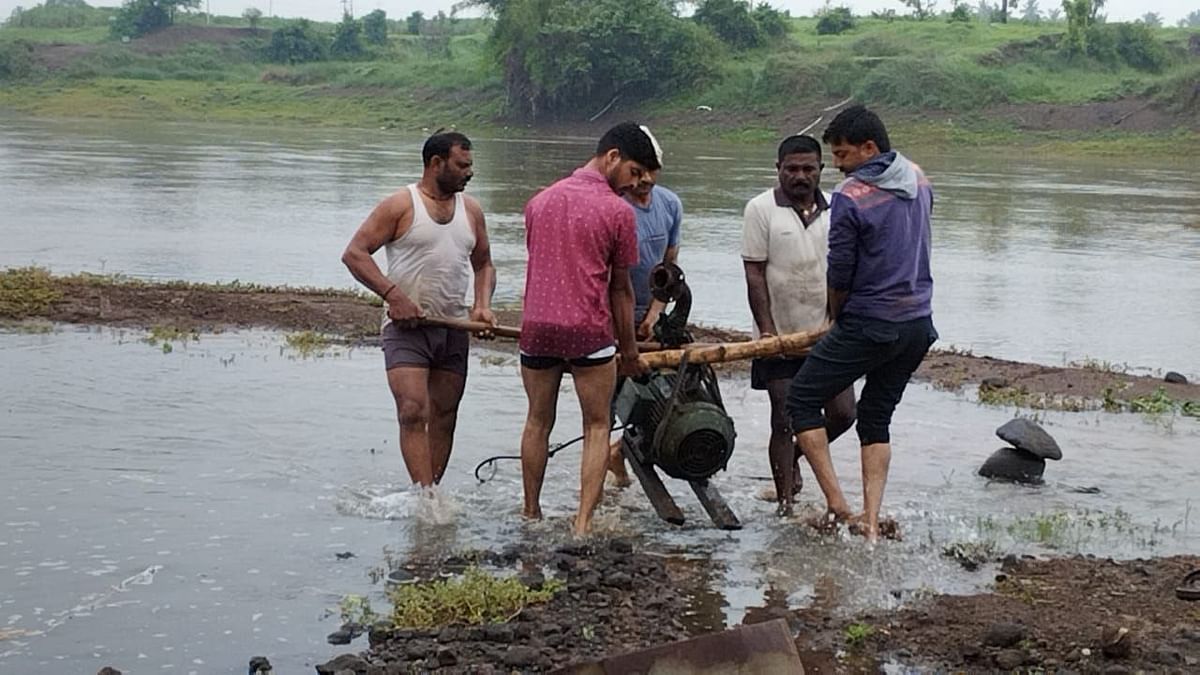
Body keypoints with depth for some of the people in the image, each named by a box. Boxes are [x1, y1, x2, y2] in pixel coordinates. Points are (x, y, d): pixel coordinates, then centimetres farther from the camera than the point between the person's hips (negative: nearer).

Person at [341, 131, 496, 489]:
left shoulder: (471, 210, 12)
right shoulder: (400, 206, -5)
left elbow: (483, 265, 23)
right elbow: (354, 253, -8)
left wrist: (483, 305, 4)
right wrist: (393, 295, -18)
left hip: (453, 328, 6)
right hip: (407, 327, -6)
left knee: (444, 417, 7)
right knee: (413, 412, -16)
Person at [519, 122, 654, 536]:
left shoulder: (539, 201, 11)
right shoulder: (618, 211, -6)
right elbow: (620, 288, 0)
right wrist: (629, 351, 10)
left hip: (537, 326, 5)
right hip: (589, 331, -5)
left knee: (538, 422, 17)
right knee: (597, 427, 6)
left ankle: (531, 515, 23)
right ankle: (584, 523, -2)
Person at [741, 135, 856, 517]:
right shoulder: (762, 209, -4)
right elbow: (754, 274, -7)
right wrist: (767, 329, -14)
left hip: (827, 334, 4)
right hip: (780, 337, -4)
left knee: (843, 413, 3)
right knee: (785, 419, 0)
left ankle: (794, 457, 30)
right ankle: (786, 504, 10)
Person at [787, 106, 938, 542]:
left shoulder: (851, 197, -16)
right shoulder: (918, 180, 7)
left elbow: (839, 274, -10)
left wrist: (837, 318, 10)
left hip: (870, 326, -7)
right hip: (919, 324, 7)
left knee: (802, 399, 6)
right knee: (876, 419, 16)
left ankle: (836, 503, -1)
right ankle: (871, 521, 10)